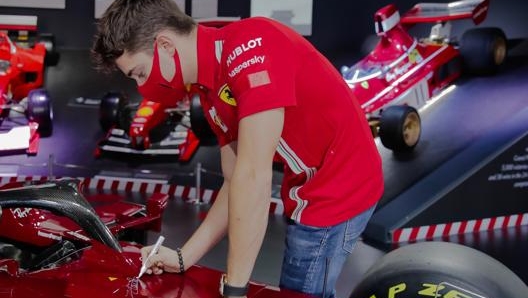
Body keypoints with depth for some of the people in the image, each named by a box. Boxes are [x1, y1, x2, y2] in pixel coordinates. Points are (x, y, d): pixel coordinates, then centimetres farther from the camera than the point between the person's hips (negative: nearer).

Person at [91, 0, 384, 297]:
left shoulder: (251, 46, -25)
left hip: (334, 192, -9)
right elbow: (239, 183, 9)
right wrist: (183, 258, 3)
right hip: (311, 192, 9)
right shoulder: (211, 93, 5)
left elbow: (254, 177, -28)